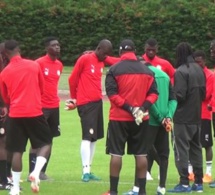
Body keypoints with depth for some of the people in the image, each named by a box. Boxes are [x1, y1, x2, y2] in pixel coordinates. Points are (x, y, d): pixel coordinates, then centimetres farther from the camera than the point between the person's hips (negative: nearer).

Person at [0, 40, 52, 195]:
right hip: (34, 112, -1)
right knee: (46, 143, 13)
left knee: (17, 151, 7)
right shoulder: (34, 65, 1)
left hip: (15, 115, 1)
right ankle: (36, 172, -10)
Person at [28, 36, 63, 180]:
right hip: (41, 106, -7)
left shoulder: (59, 65, 10)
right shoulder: (40, 63, -11)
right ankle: (32, 172, -1)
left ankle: (42, 171, 14)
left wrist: (55, 100, 17)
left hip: (54, 106, 7)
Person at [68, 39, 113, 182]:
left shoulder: (102, 62, 12)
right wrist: (74, 97, 6)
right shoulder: (85, 59, -9)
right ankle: (85, 171, -16)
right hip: (86, 103, -8)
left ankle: (89, 170, 13)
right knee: (88, 136, -13)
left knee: (94, 137, 8)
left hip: (98, 102, 8)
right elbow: (72, 79, -3)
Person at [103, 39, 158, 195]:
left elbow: (112, 93, -13)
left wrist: (129, 107, -15)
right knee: (141, 154, 7)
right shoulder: (147, 70, 5)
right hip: (141, 119, 3)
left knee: (116, 153, 1)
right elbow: (153, 93, -1)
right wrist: (143, 107, -9)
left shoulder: (114, 70, -5)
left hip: (119, 118, -3)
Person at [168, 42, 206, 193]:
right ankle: (198, 182, 15)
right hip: (196, 117, 7)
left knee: (182, 149, -3)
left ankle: (184, 183, -7)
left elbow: (179, 95, -20)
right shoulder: (199, 70, 8)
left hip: (183, 118, -7)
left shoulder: (181, 71, -15)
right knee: (196, 148, 13)